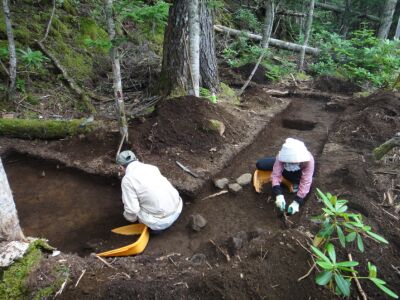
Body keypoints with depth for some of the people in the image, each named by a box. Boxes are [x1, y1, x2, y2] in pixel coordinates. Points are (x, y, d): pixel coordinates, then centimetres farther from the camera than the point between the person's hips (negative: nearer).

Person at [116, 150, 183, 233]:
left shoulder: (127, 180, -10)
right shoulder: (152, 167, 10)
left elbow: (132, 210, -12)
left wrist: (130, 218, 11)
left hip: (161, 220, -6)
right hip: (177, 208, 6)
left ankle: (156, 226, 13)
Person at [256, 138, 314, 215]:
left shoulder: (308, 160, -41)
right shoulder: (282, 157, -38)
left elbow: (306, 182, -39)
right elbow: (276, 175, -39)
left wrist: (296, 202, -43)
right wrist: (278, 194, -51)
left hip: (300, 172, -1)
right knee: (260, 165, -16)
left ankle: (296, 182, -3)